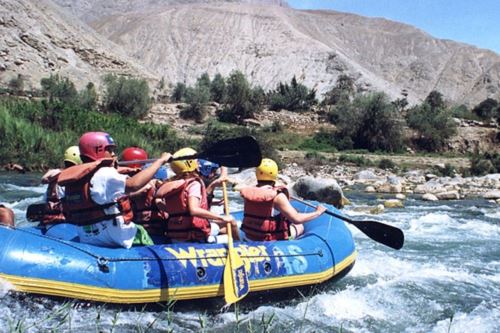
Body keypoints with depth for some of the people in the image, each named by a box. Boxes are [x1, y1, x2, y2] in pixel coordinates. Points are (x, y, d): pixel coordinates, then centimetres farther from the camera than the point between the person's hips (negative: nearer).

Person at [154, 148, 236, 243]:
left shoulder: (171, 183, 5)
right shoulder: (194, 183, -15)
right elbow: (194, 210, -29)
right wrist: (223, 218, -29)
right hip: (195, 236, -7)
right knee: (229, 225, 8)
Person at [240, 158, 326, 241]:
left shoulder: (248, 193, -7)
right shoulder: (277, 196, -24)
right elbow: (296, 219, -29)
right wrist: (318, 212, -13)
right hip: (271, 241, -6)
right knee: (300, 226, 20)